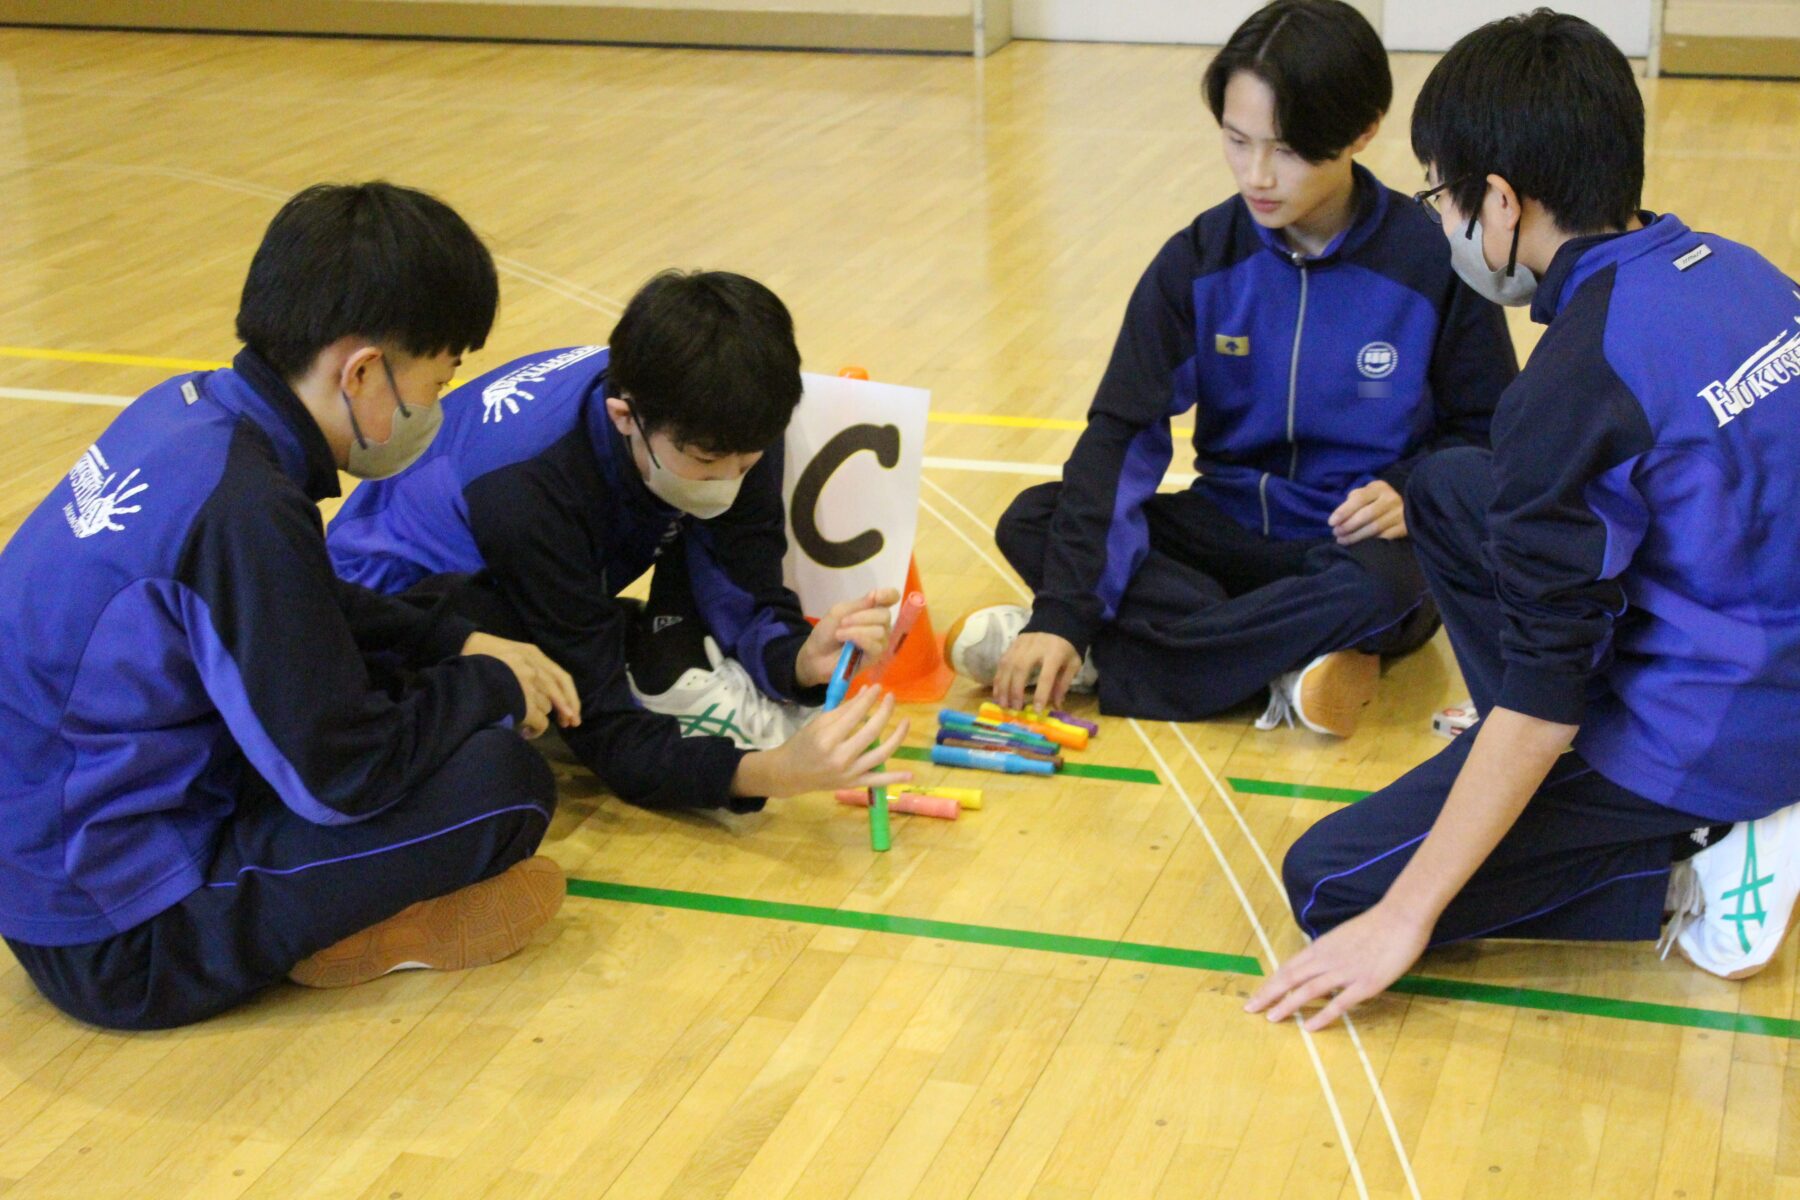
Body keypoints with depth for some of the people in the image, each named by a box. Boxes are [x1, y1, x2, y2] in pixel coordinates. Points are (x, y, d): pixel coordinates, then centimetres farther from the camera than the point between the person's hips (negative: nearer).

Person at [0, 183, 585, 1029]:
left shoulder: (190, 411, 0)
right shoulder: (243, 508, -27)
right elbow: (343, 774, -21)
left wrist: (459, 645, 8)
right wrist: (491, 686, -5)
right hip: (116, 944, -10)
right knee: (500, 779, -18)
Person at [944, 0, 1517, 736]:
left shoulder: (1433, 262, -12)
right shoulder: (1200, 259, -7)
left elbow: (1489, 429, 0)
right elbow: (1123, 428, -13)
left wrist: (1412, 494, -23)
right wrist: (1065, 611, -24)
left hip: (1358, 545, -3)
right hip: (1233, 530, 3)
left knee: (1381, 589, -39)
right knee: (1031, 524, -19)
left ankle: (1102, 656, -25)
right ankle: (1287, 667, -26)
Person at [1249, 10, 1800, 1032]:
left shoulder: (1580, 381, -24)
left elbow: (1543, 691, -23)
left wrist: (1403, 918, -16)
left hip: (1709, 741, -9)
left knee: (1330, 886, -3)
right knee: (1448, 485, 16)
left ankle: (1688, 867, -5)